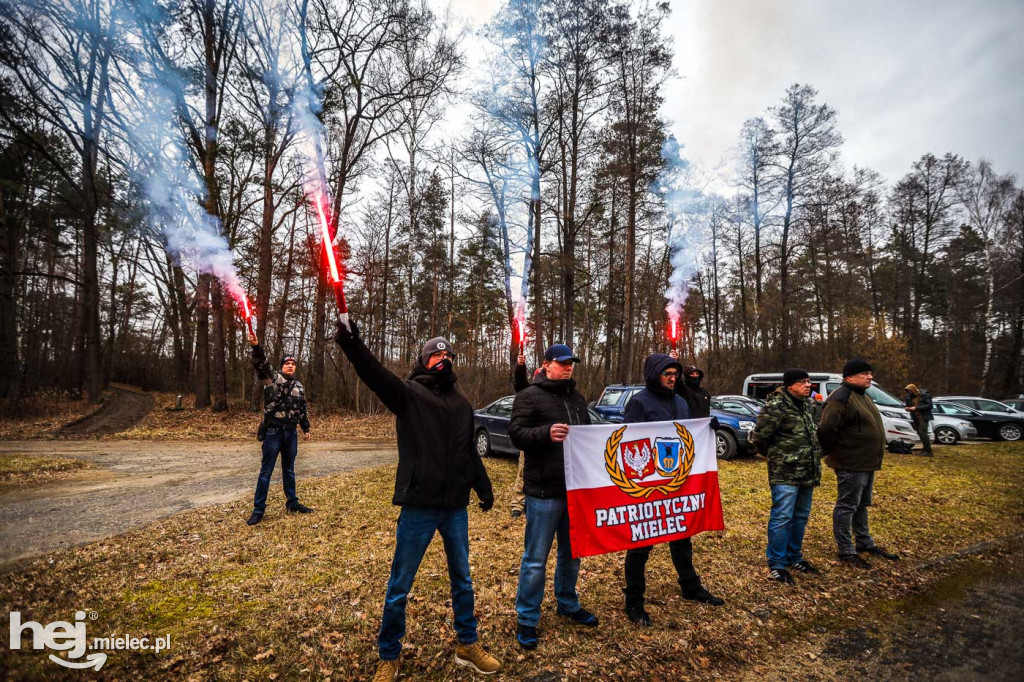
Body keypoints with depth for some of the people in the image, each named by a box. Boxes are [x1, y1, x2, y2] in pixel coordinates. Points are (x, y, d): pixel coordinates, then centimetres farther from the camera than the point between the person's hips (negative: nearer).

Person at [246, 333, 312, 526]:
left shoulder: (299, 386, 13)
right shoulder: (272, 378, -2)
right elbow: (262, 364, -21)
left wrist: (306, 428, 23)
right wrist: (256, 347, -38)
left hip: (291, 432, 5)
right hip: (273, 432, -4)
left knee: (289, 470, 15)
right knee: (266, 471, 1)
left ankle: (292, 503, 26)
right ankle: (258, 509, 9)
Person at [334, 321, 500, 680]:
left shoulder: (462, 403, 10)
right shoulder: (409, 394, -6)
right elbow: (376, 375, -27)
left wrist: (483, 487, 16)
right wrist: (352, 345, -45)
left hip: (456, 507, 5)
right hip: (418, 506, -4)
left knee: (462, 579, 18)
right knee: (399, 586, 8)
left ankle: (468, 646, 37)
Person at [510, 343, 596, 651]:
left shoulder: (577, 398, 14)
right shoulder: (529, 396, -7)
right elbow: (516, 433, -16)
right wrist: (546, 432, -32)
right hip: (544, 490, -7)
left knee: (572, 552, 20)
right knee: (536, 559, 3)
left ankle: (568, 604, 40)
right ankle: (526, 619, 19)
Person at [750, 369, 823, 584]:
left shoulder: (808, 404, 10)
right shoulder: (776, 406, -18)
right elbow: (759, 437, -16)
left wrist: (815, 454, 17)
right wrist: (775, 455, 0)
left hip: (808, 473, 8)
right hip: (785, 473, -8)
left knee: (801, 517, 17)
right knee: (782, 518, -5)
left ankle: (794, 557, 32)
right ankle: (776, 565, 6)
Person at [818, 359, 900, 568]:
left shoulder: (862, 396, 14)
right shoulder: (841, 399, -21)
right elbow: (826, 429, -28)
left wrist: (874, 458, 20)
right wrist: (830, 451, -14)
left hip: (866, 463, 10)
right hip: (851, 464, -10)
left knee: (862, 505, 22)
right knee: (846, 507, -1)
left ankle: (865, 543, 37)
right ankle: (846, 552, 7)